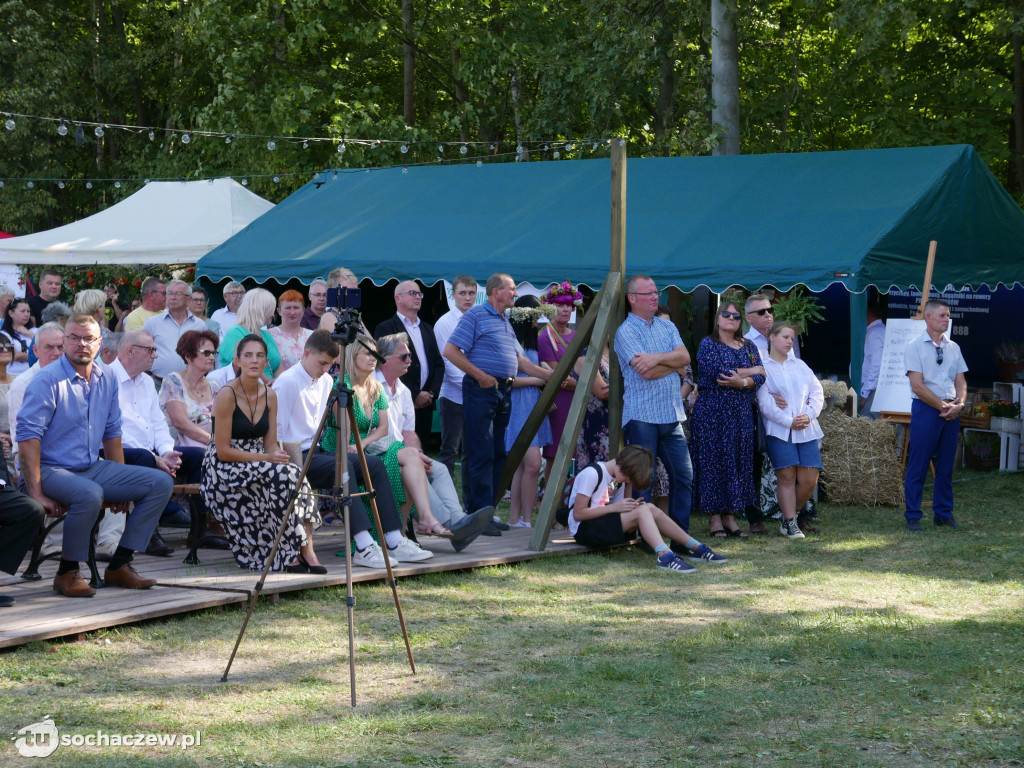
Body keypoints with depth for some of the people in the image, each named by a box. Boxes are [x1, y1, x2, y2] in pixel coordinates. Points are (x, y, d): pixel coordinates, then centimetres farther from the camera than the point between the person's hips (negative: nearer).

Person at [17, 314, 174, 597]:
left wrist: (121, 486, 15)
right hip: (53, 470, -8)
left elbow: (112, 432, 19)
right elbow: (28, 436, -19)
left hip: (93, 468, 8)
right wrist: (36, 493, -25)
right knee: (90, 494, -38)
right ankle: (67, 573, -17)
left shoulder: (106, 381, 9)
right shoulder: (48, 381, -13)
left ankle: (119, 565, 0)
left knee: (160, 483, -2)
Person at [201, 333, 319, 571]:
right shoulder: (227, 395, -13)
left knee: (295, 476, -26)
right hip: (224, 471, -6)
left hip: (258, 464, 6)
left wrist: (278, 456, -15)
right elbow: (223, 451, -15)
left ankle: (292, 556, -25)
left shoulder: (269, 395, 6)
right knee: (281, 475, -30)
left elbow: (271, 443, 8)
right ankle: (303, 549, -22)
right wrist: (266, 458, -20)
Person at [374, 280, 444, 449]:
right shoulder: (385, 328, 0)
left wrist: (432, 393, 1)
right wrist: (415, 395, -11)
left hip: (426, 404, 6)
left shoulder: (427, 329, 22)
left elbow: (439, 364, 18)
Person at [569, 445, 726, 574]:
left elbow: (613, 512, 11)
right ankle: (664, 556, -44)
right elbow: (578, 514, -18)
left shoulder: (618, 480, 14)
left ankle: (696, 548, -10)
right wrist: (614, 507, -21)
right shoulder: (591, 474, -14)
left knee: (651, 509, -10)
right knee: (641, 511, -26)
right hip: (583, 529, -8)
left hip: (603, 525, 8)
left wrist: (628, 507, -10)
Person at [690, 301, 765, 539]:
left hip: (741, 414, 5)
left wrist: (741, 381, -18)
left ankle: (730, 516, 7)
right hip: (711, 412, -4)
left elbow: (760, 378, 3)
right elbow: (716, 372, -15)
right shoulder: (708, 344, 1)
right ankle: (714, 518, -1)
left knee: (738, 462, 2)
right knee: (713, 462, -5)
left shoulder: (749, 346, 14)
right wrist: (751, 371, -5)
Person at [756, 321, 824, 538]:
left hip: (807, 429, 4)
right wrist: (788, 421, -13)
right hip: (779, 430, -4)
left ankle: (793, 515, 17)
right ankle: (790, 523, 0)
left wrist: (809, 414, -4)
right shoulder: (762, 367, 3)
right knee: (787, 476, -8)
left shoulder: (800, 366, 19)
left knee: (809, 479, -3)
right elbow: (764, 402, -6)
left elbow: (817, 392, 14)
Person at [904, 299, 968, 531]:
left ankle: (943, 514, 18)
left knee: (946, 466, 9)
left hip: (952, 413, 5)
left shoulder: (953, 348, 13)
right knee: (918, 466, -3)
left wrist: (959, 404, -7)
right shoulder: (915, 347, -4)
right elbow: (917, 385, -11)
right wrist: (943, 406, -13)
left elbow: (961, 381, 12)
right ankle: (912, 517, 2)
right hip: (926, 409, -5)